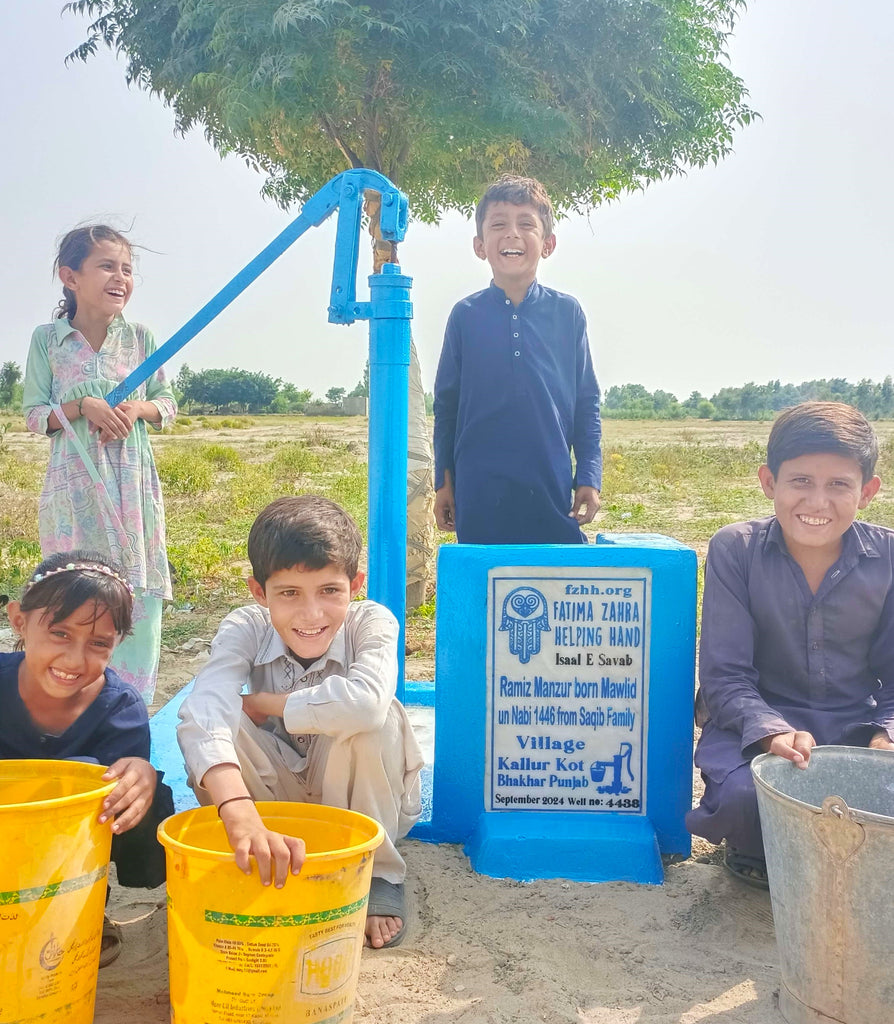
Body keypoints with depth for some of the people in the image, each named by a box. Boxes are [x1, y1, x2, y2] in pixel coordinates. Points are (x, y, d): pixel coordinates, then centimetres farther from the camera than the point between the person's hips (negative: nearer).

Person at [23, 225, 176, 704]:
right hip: (75, 482, -2)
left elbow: (168, 404, 10)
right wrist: (83, 406, -16)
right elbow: (34, 414, 0)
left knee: (139, 591, 3)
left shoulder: (139, 337, 4)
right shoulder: (47, 339, -1)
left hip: (133, 481, 2)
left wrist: (138, 407, -11)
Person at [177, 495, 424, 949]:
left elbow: (364, 700, -48)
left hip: (361, 798, -1)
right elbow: (201, 715, -42)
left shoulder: (371, 622, -25)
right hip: (269, 795, 1)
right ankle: (254, 875, -8)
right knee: (222, 726, -28)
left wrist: (263, 702, -32)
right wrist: (240, 812, -61)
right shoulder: (246, 629, -22)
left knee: (371, 716, -33)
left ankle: (377, 874, -10)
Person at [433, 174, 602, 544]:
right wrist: (444, 482, 6)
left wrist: (590, 478, 1)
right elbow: (446, 406, 7)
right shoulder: (465, 316, 2)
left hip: (552, 490, 0)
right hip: (480, 498, 0)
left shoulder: (568, 313, 3)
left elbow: (587, 405, 7)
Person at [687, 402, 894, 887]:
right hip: (756, 722, -2)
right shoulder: (735, 549, -10)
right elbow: (724, 675, -11)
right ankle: (759, 855, 7)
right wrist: (771, 732, -31)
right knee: (743, 792, -34)